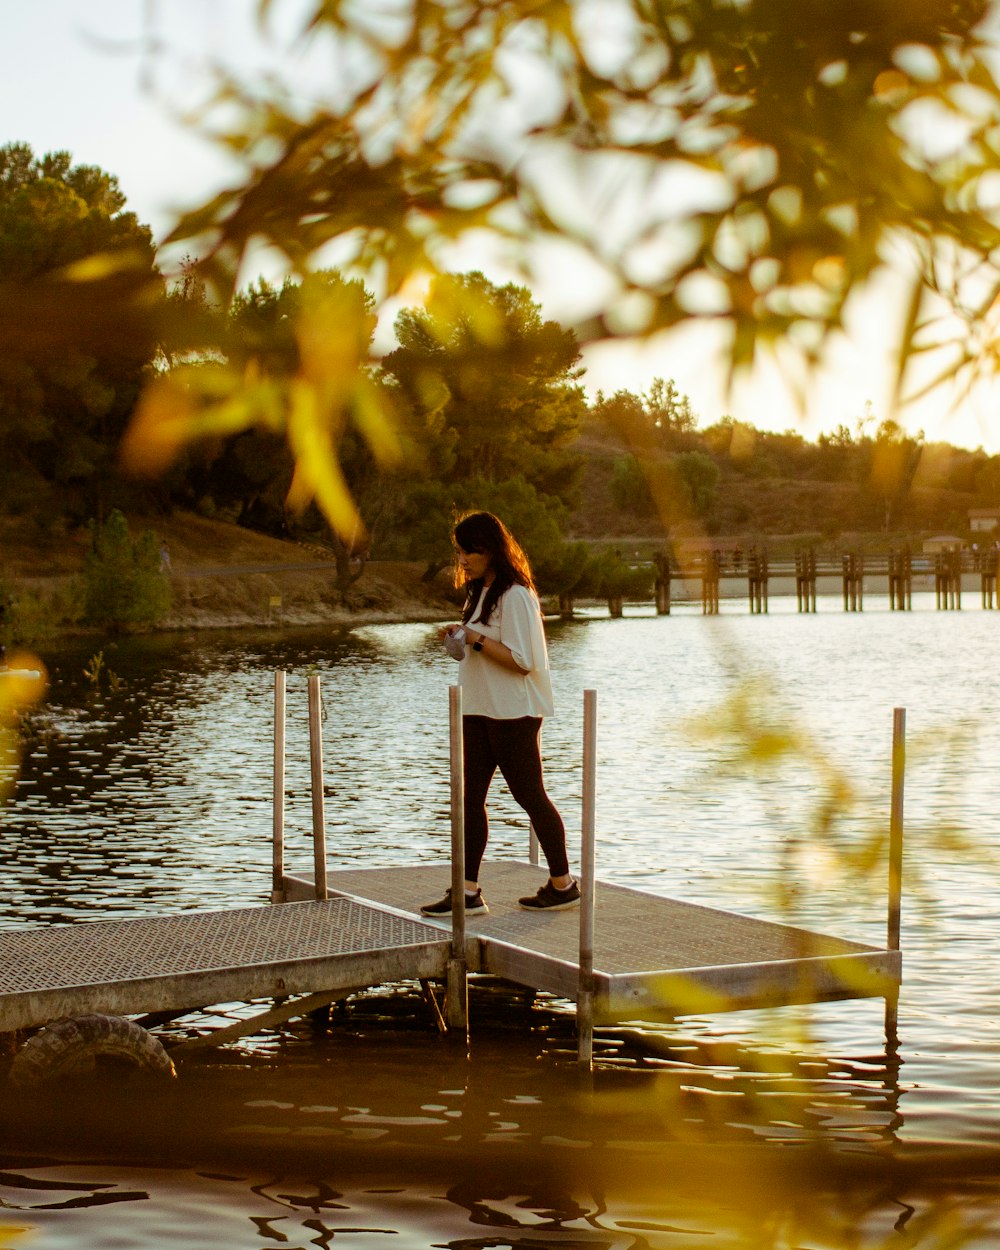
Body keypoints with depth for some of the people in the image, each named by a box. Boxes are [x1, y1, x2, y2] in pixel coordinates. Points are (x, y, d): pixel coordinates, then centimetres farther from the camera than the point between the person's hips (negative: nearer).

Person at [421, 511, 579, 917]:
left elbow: (521, 660, -19)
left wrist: (476, 640, -22)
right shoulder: (481, 592, 14)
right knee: (469, 798, 3)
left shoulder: (515, 596, -15)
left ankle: (563, 885, 14)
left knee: (529, 795, 1)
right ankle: (469, 891, 4)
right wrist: (462, 636, 4)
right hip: (479, 712, 9)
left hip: (513, 715, -9)